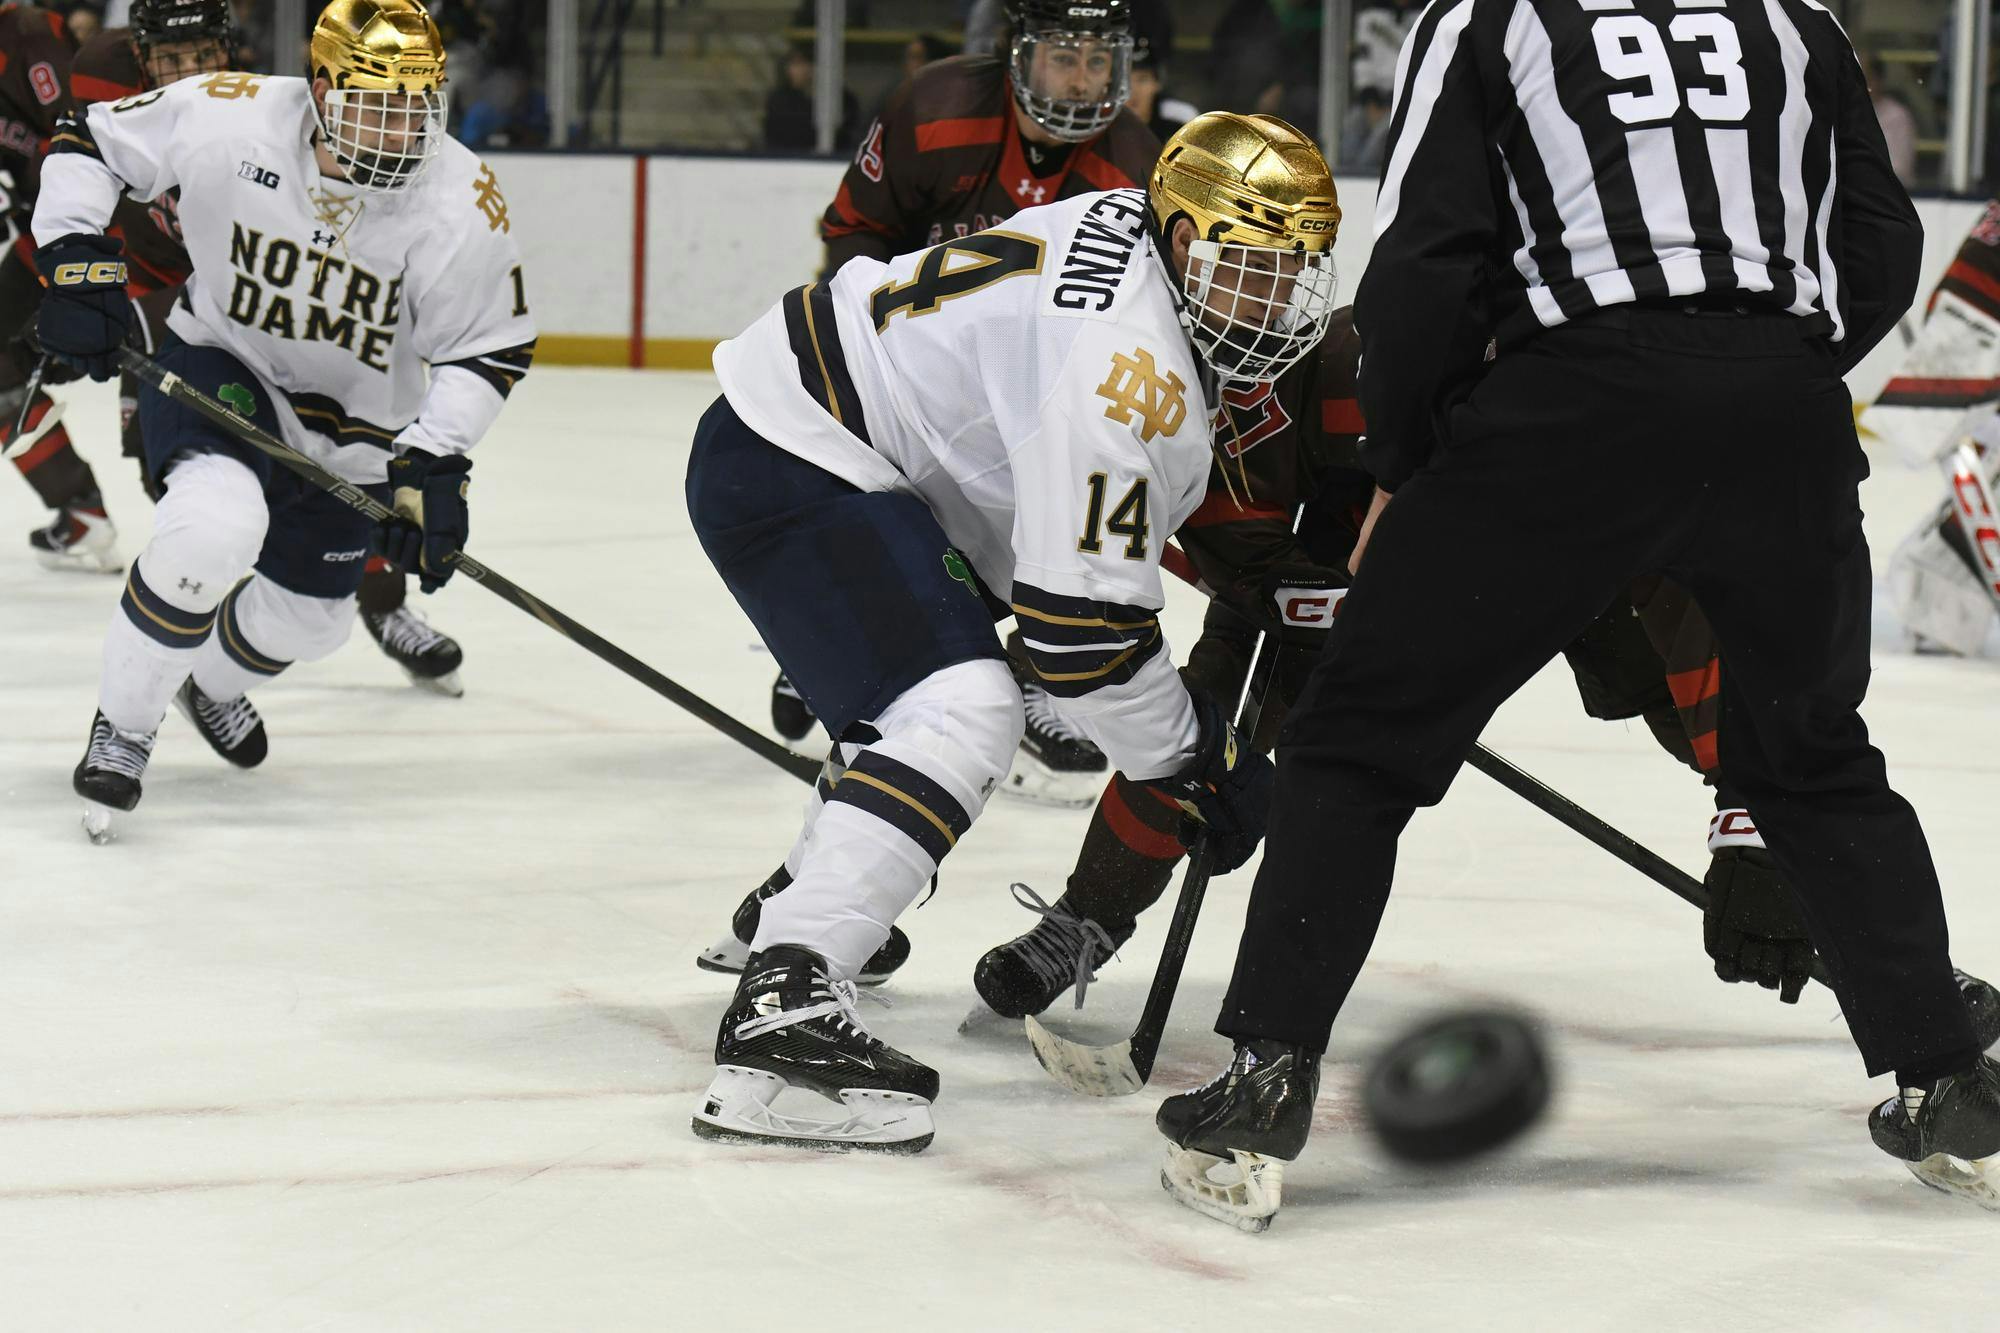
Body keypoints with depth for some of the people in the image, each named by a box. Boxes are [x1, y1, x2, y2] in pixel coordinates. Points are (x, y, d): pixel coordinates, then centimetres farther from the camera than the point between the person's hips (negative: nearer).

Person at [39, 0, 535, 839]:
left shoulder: (461, 205, -23)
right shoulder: (228, 121, -25)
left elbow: (490, 348, -14)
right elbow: (92, 142, -10)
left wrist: (434, 461, -25)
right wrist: (76, 258, -21)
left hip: (348, 426, 3)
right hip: (215, 363, -3)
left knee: (309, 616, 17)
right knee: (215, 525, -33)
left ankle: (214, 677, 55)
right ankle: (123, 724, -12)